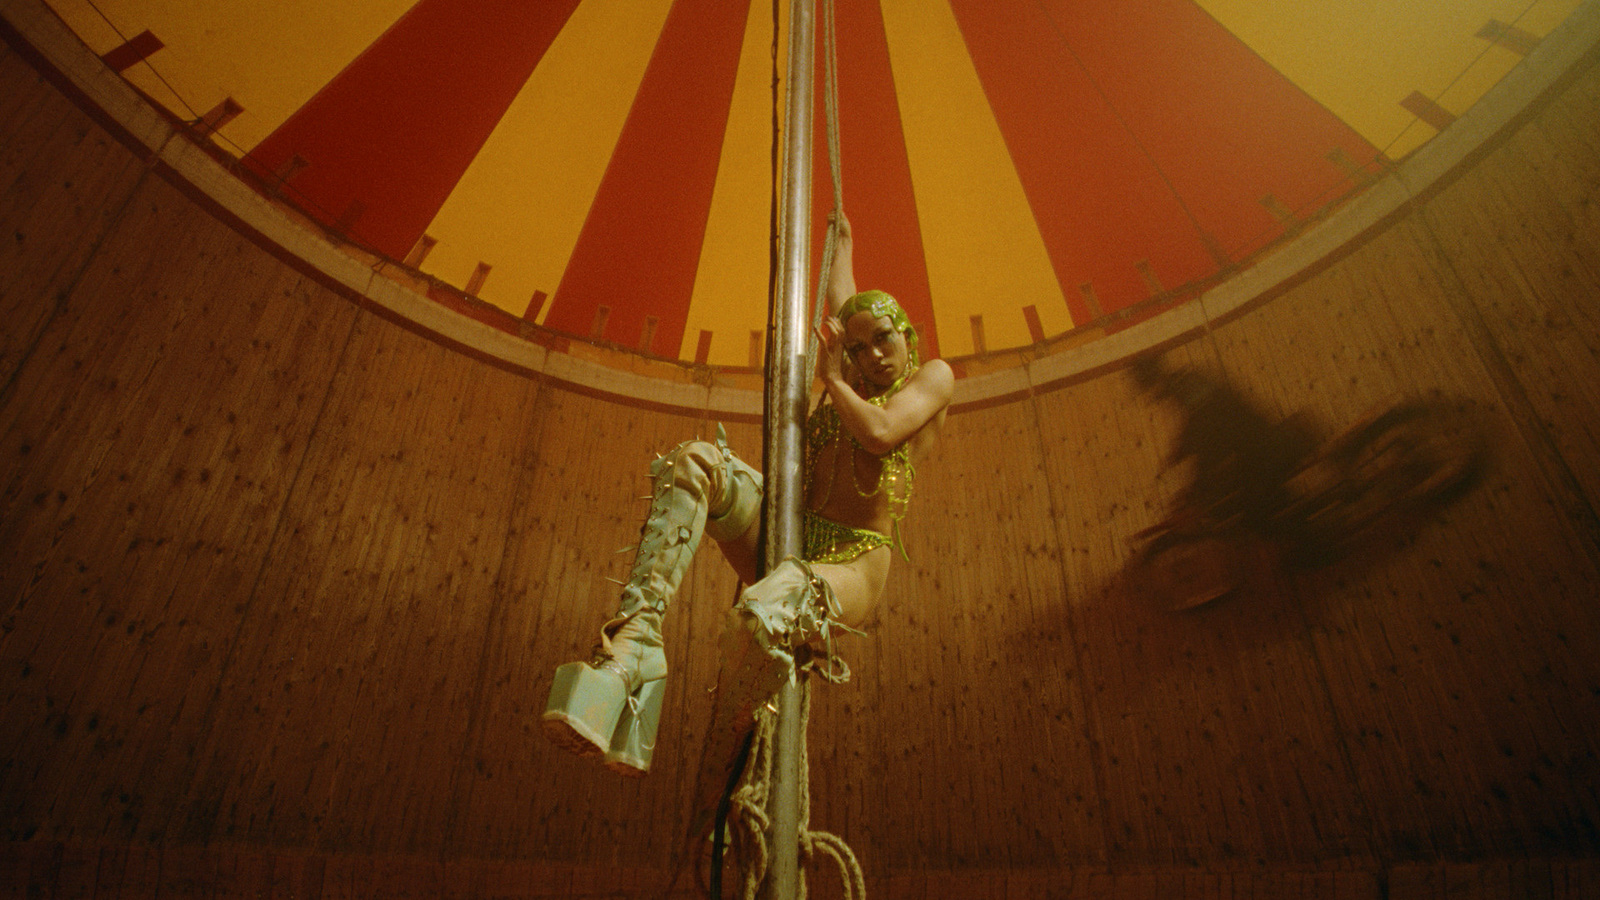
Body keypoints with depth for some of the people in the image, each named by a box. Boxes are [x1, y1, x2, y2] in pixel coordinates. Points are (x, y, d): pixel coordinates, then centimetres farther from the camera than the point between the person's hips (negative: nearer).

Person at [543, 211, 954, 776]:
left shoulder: (932, 376, 9)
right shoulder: (853, 381, 23)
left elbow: (880, 433, -10)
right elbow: (841, 307, 41)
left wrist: (831, 377, 5)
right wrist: (843, 236, 55)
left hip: (850, 567, -5)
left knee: (761, 616, -42)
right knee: (694, 462, -24)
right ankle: (630, 649, -36)